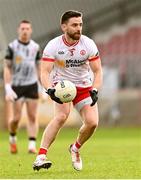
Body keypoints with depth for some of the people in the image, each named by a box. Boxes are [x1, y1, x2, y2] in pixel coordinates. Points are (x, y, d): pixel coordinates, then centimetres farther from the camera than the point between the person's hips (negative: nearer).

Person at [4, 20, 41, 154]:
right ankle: (12, 138, 25)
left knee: (32, 117, -4)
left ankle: (32, 145, -4)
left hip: (32, 85, 2)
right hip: (16, 86, -2)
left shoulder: (35, 47, 6)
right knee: (16, 118, -3)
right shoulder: (12, 46, -4)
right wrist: (8, 88, -13)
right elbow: (7, 68, -5)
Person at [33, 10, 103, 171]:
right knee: (62, 115, -30)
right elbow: (44, 72, -20)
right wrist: (50, 90, -40)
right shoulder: (53, 46, -16)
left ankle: (75, 148, 17)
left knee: (92, 122, -15)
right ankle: (41, 156, -32)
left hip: (84, 87, 3)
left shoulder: (88, 44, -11)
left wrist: (95, 90, -24)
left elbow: (97, 71, -6)